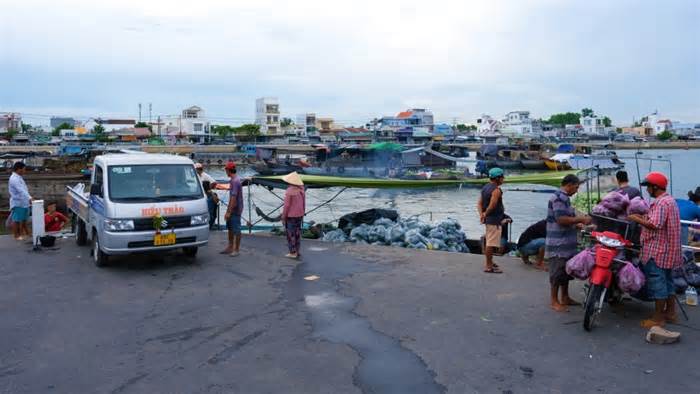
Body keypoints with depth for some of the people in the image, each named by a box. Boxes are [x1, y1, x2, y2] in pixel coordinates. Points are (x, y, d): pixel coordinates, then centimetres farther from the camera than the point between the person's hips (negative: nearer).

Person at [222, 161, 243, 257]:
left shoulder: (235, 181, -20)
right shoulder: (233, 180, 12)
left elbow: (234, 198, -24)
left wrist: (229, 212, -23)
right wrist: (228, 210, 22)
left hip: (235, 210, -10)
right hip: (232, 210, 10)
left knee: (236, 229, -1)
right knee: (230, 228, 17)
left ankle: (237, 249, 7)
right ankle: (230, 247, 27)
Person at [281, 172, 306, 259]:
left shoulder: (289, 191, -19)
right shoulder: (301, 190, 2)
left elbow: (286, 205, -18)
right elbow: (304, 204, 7)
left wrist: (283, 217, -10)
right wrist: (302, 215, 17)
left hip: (290, 215, -7)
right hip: (299, 215, 7)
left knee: (290, 234, 1)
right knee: (297, 233, 13)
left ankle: (292, 253, 4)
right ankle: (297, 251, 17)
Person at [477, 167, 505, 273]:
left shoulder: (485, 187, 11)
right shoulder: (496, 190, -17)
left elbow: (479, 203, 7)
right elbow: (492, 206, -25)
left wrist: (481, 214, -4)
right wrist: (485, 214, -10)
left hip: (488, 218, 10)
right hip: (494, 219, -10)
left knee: (489, 242, 20)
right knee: (491, 244, -5)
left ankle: (490, 262, 33)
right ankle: (489, 266, -1)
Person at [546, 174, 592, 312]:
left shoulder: (564, 198, 17)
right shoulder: (558, 198, -16)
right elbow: (561, 219, -24)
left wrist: (577, 224, 14)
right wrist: (581, 219, -16)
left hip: (566, 243, 11)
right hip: (558, 244, -11)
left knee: (566, 271, 17)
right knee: (557, 272, -4)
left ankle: (565, 298, 27)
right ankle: (555, 302, 2)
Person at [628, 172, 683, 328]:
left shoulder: (661, 203, -19)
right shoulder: (670, 200, 15)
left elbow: (654, 225, -27)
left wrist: (637, 219, -15)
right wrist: (645, 217, 10)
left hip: (657, 251, -11)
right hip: (667, 250, 11)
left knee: (657, 283, -4)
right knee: (667, 281, 17)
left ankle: (658, 318, 2)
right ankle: (670, 313, 27)